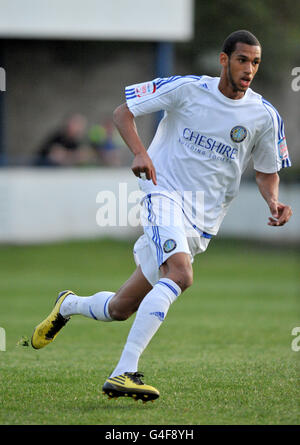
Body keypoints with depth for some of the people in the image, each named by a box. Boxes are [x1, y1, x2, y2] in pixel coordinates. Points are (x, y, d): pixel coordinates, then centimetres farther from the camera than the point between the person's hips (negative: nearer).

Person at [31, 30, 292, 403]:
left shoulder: (265, 116, 2)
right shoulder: (187, 89, -6)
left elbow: (267, 171, 15)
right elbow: (123, 113, 1)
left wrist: (274, 202, -6)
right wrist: (140, 152, -16)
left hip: (203, 223, 4)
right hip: (165, 194, -4)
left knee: (119, 309, 8)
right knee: (179, 275, -34)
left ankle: (68, 305, 41)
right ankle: (124, 372, -36)